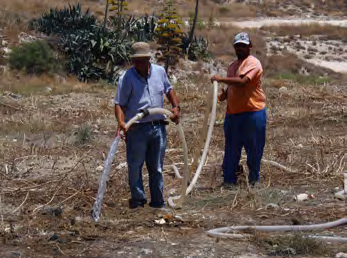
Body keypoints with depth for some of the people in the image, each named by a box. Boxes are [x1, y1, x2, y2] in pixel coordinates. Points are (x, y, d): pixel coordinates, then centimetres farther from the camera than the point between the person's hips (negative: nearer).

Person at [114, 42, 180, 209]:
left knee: (156, 168, 10)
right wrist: (121, 122, -25)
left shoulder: (159, 72, 5)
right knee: (135, 166, 0)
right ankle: (138, 198, 15)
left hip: (158, 127, 4)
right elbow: (119, 103, -9)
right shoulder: (127, 78, -7)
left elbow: (169, 90, 23)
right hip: (136, 129, -3)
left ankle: (158, 201, 18)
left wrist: (176, 106, 7)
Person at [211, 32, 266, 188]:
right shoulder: (232, 65, 18)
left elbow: (241, 81, -25)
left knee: (254, 148, 2)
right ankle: (229, 179, 11)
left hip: (253, 112, -7)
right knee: (231, 148, 6)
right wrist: (223, 95, 4)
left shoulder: (253, 63, -9)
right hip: (233, 113, 7)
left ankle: (254, 179, 14)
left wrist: (221, 79, -19)